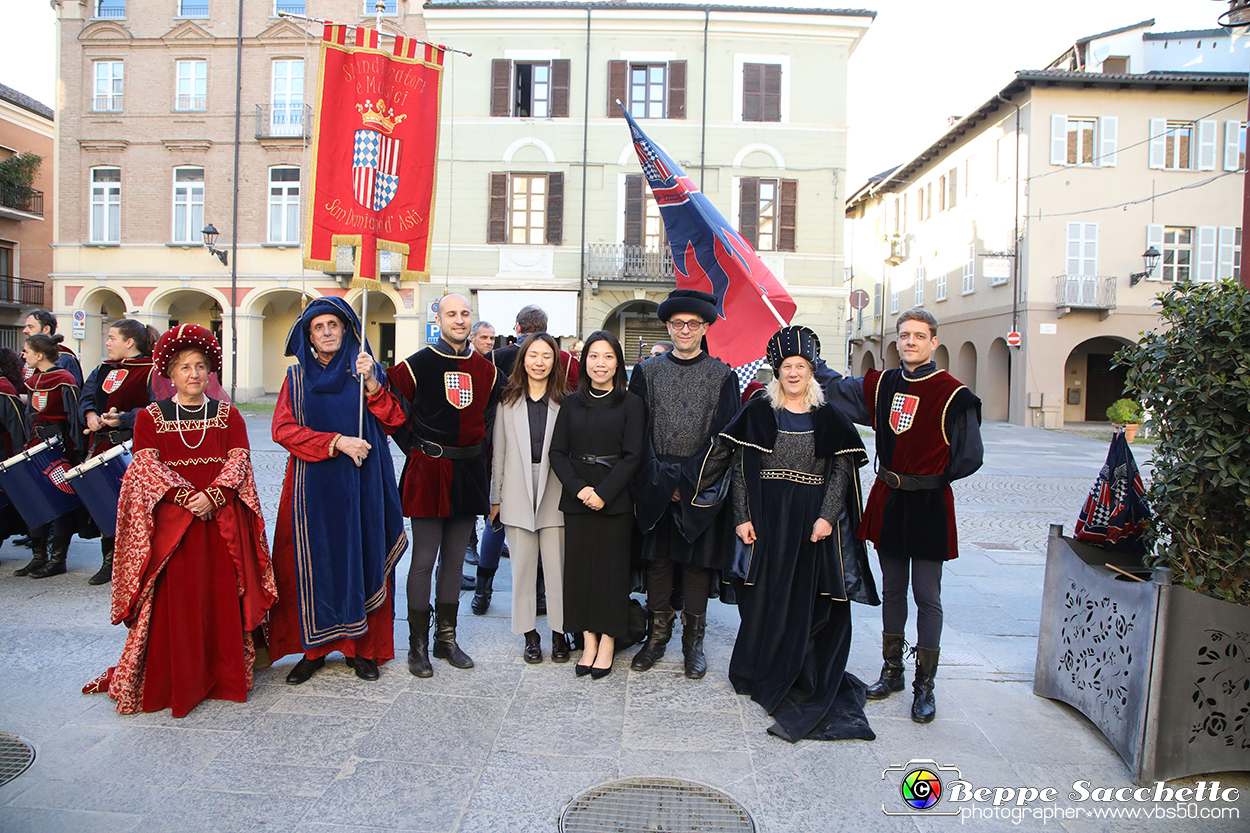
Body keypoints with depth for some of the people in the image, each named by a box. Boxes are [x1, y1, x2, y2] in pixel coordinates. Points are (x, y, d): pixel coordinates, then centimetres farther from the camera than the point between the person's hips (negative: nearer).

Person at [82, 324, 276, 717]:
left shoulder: (228, 415, 11)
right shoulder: (150, 416, 8)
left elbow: (238, 461, 1)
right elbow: (146, 465, -2)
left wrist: (212, 495, -16)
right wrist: (185, 496, -16)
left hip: (221, 518, 1)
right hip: (170, 519, -1)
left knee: (223, 596, 0)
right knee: (172, 599, -3)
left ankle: (224, 675, 12)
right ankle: (171, 680, 9)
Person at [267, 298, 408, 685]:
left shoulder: (365, 369, 8)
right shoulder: (297, 377, 9)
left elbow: (394, 421, -1)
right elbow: (283, 429, -3)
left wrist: (371, 384, -15)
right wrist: (337, 442, -14)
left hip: (362, 482, 0)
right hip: (313, 486, 0)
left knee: (362, 558, 2)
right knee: (314, 562, 1)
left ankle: (362, 646, 12)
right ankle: (314, 648, 12)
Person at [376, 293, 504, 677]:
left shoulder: (486, 369, 8)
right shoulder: (418, 365, -4)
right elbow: (393, 410, -1)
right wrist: (416, 447, -7)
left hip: (468, 472, 4)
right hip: (427, 472, -4)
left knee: (454, 559, 12)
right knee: (424, 561, 0)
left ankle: (446, 639, 23)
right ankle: (417, 645, 12)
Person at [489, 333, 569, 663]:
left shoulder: (564, 401, 1)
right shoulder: (508, 401, 6)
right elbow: (499, 450, 7)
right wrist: (495, 497, 6)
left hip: (554, 492, -1)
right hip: (518, 493, 2)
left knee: (557, 564, 1)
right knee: (522, 564, 7)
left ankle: (559, 631, 15)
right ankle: (528, 633, 19)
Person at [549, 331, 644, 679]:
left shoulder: (630, 403, -1)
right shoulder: (571, 403, 8)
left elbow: (633, 455, -6)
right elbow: (558, 452, 4)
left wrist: (603, 492, -15)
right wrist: (579, 488, -11)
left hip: (615, 500, -2)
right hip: (576, 499, 3)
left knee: (612, 568, 2)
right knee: (579, 567, 5)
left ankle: (607, 642, 15)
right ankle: (588, 640, 17)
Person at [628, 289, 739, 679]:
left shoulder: (723, 376, 2)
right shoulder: (647, 371, 6)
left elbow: (723, 435, -4)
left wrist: (688, 479, -12)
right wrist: (660, 478, -8)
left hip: (701, 487, -1)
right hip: (656, 485, 1)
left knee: (698, 562, 5)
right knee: (658, 559, 6)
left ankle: (693, 641, 19)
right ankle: (658, 634, 22)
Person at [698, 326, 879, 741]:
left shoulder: (830, 418, 5)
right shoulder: (756, 413, 4)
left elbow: (842, 469, 0)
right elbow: (738, 466, 1)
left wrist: (827, 516, -12)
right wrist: (742, 516, -6)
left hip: (812, 520, 1)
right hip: (766, 519, 0)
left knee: (809, 597, 4)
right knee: (764, 596, 4)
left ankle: (807, 679, 19)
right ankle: (760, 672, 21)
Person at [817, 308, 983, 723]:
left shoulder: (953, 394, -10)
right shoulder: (881, 385, 5)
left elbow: (969, 457, -7)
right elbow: (836, 387, 20)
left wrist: (933, 478, -4)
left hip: (929, 505, -5)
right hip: (887, 500, 5)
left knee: (927, 596, 1)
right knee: (892, 590, 15)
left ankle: (924, 686, 14)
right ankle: (892, 671, 29)